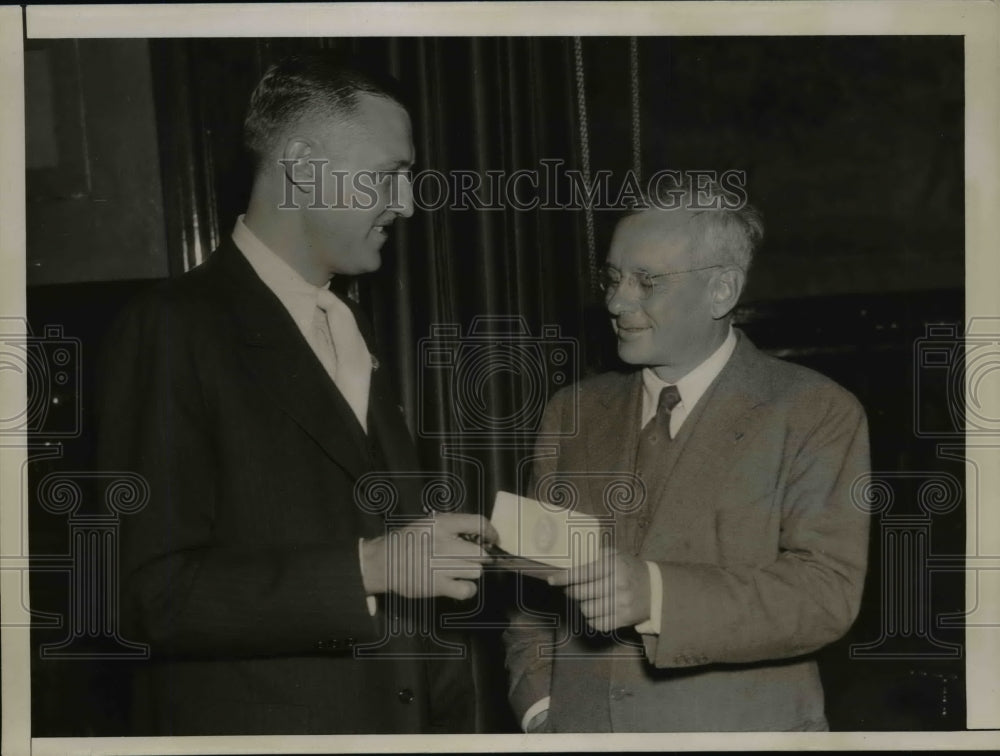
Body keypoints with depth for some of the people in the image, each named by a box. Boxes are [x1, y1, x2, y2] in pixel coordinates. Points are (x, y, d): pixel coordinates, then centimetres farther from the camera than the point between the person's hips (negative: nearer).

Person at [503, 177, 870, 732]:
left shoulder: (816, 415, -8)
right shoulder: (572, 414, 6)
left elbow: (826, 591, -17)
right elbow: (534, 578, 8)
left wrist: (654, 593, -29)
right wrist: (540, 706, -7)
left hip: (739, 726, -3)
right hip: (580, 726, 3)